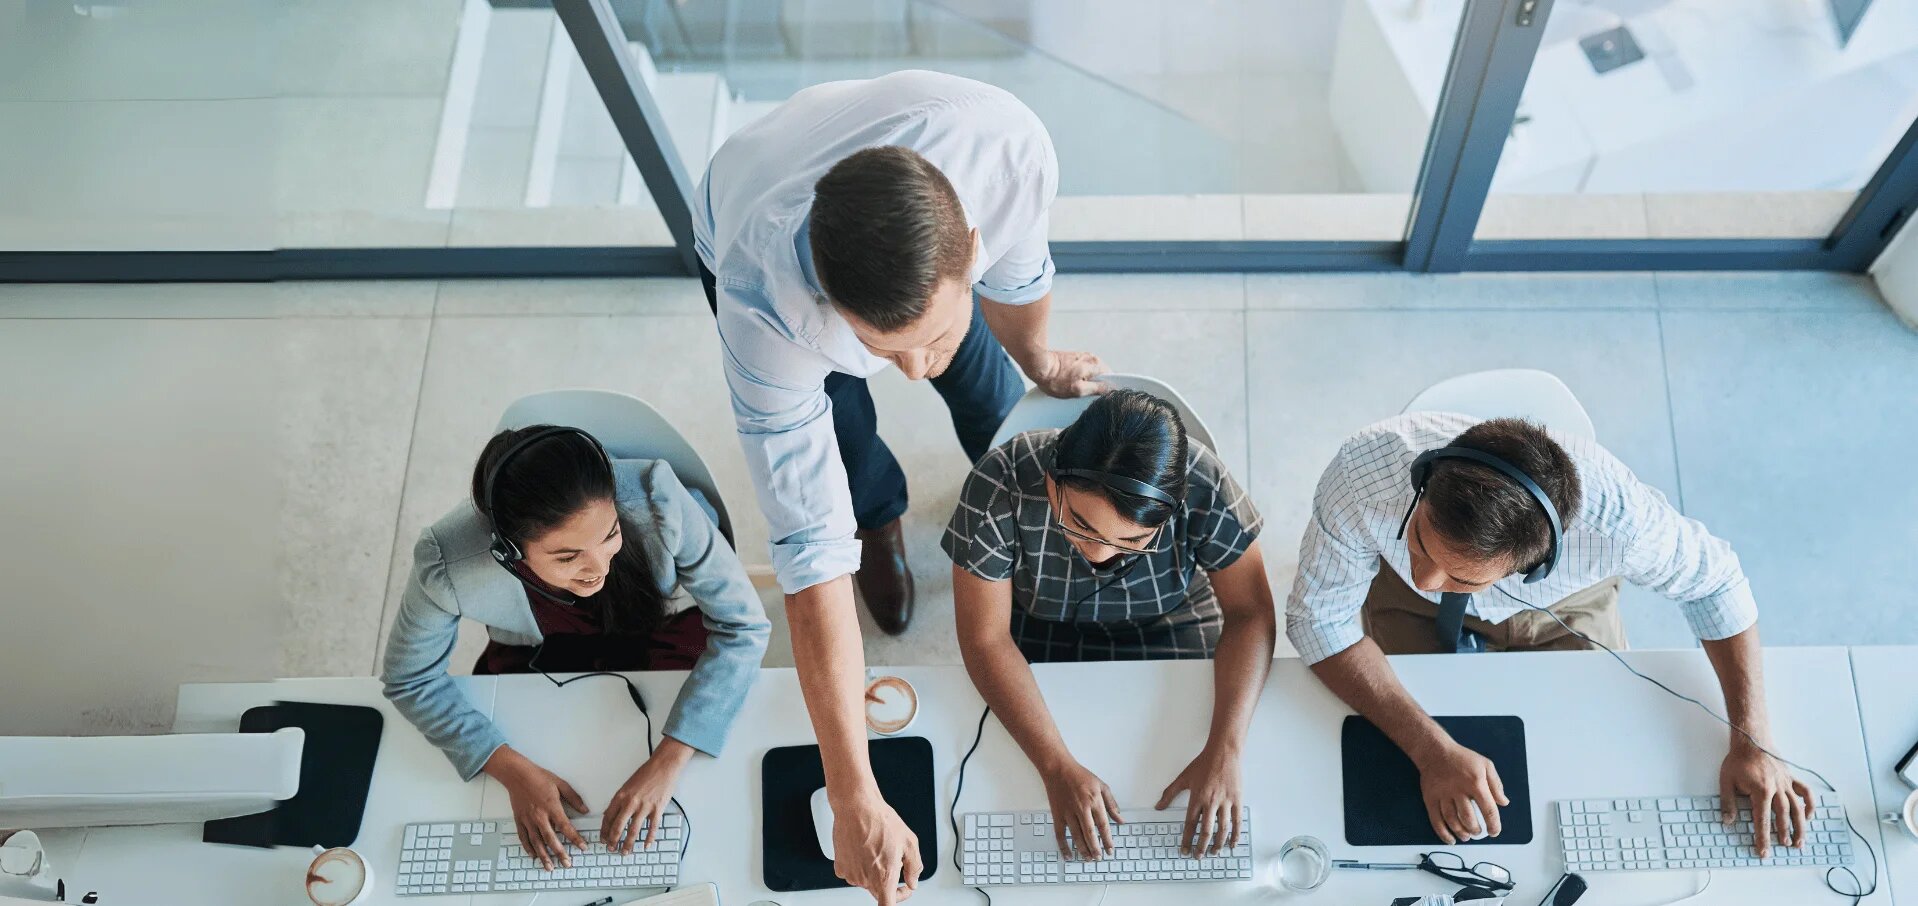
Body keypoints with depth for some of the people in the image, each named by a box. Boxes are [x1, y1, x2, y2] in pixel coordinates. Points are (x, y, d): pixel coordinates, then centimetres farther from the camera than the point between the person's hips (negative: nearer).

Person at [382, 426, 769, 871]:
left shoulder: (654, 497, -38)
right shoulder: (449, 563, -35)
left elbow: (743, 625, -28)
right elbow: (411, 679, -15)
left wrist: (667, 761, -35)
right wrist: (515, 771, -26)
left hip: (663, 630, -1)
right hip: (537, 656, 2)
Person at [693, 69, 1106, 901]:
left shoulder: (1010, 147, -46)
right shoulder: (763, 302, -49)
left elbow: (1016, 268, -20)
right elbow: (810, 550, -45)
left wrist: (1039, 362, 4)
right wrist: (855, 801, -41)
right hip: (748, 237, -2)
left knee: (982, 385, 14)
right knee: (845, 447, 0)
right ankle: (880, 519, 38)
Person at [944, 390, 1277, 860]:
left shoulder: (1204, 487, -30)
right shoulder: (1000, 487, -33)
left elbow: (1250, 613, -20)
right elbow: (986, 639, -26)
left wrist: (1224, 752, -33)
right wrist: (1057, 766, -37)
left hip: (1170, 627, 1)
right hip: (1036, 634, 0)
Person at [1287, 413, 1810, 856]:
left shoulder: (1613, 515, -41)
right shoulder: (1362, 474, -43)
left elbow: (1714, 579, -18)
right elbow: (1321, 618, -29)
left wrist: (1752, 741, -21)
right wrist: (1432, 751, -38)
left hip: (1561, 610, 1)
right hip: (1411, 614, 0)